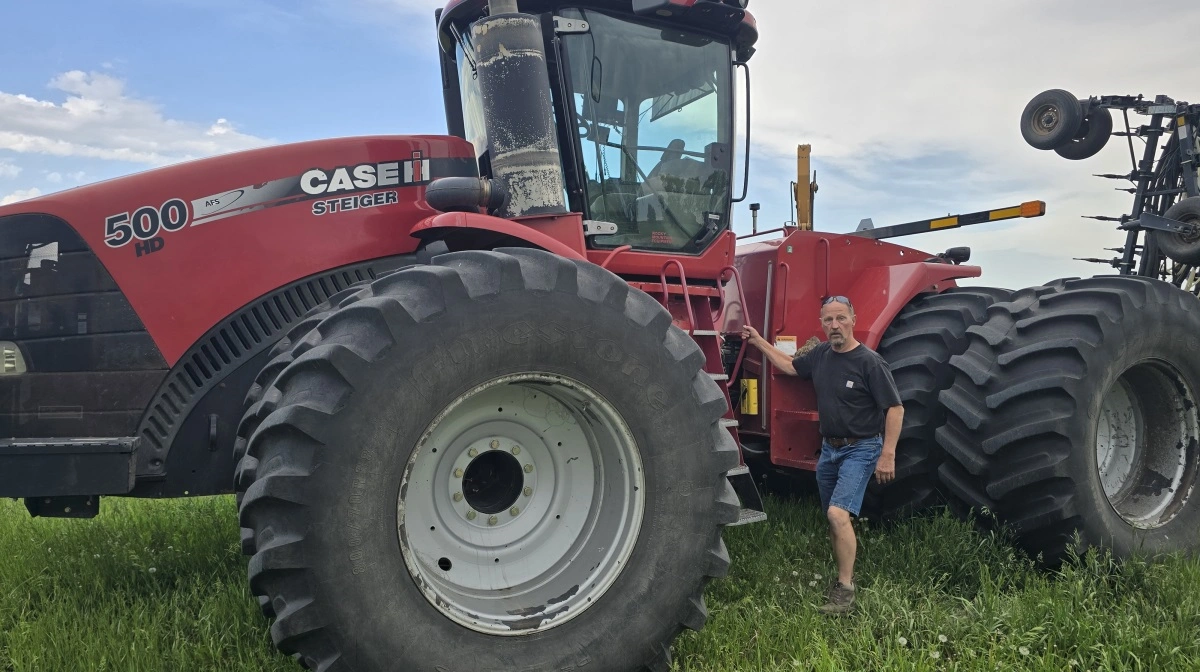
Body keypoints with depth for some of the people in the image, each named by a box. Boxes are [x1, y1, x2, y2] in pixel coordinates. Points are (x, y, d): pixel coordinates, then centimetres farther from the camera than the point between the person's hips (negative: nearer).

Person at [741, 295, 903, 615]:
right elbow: (790, 365, 22)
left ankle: (845, 590, -11)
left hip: (860, 449, -7)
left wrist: (888, 454, -19)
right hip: (829, 448, 7)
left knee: (838, 514, -20)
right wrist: (758, 341, 20)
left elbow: (895, 408, -15)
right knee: (833, 520, 15)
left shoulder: (869, 361, -16)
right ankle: (843, 575, 31)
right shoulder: (820, 355, 3)